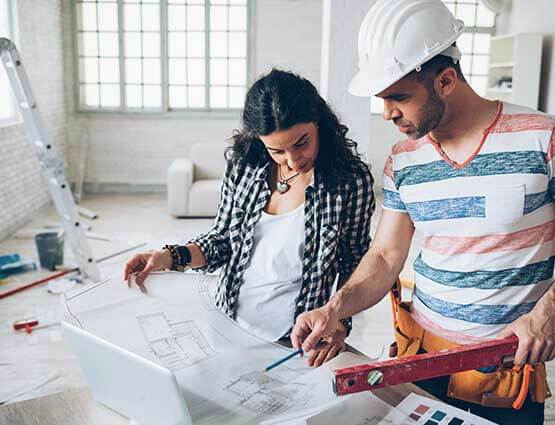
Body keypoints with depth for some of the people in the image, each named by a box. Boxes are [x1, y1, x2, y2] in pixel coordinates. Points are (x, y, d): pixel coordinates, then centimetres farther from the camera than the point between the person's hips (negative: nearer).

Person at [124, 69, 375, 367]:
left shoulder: (352, 179, -12)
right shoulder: (244, 164, -3)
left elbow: (355, 265, 0)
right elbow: (223, 239, 8)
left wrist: (340, 320, -15)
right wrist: (172, 257, -8)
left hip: (292, 342, -3)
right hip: (228, 324, 3)